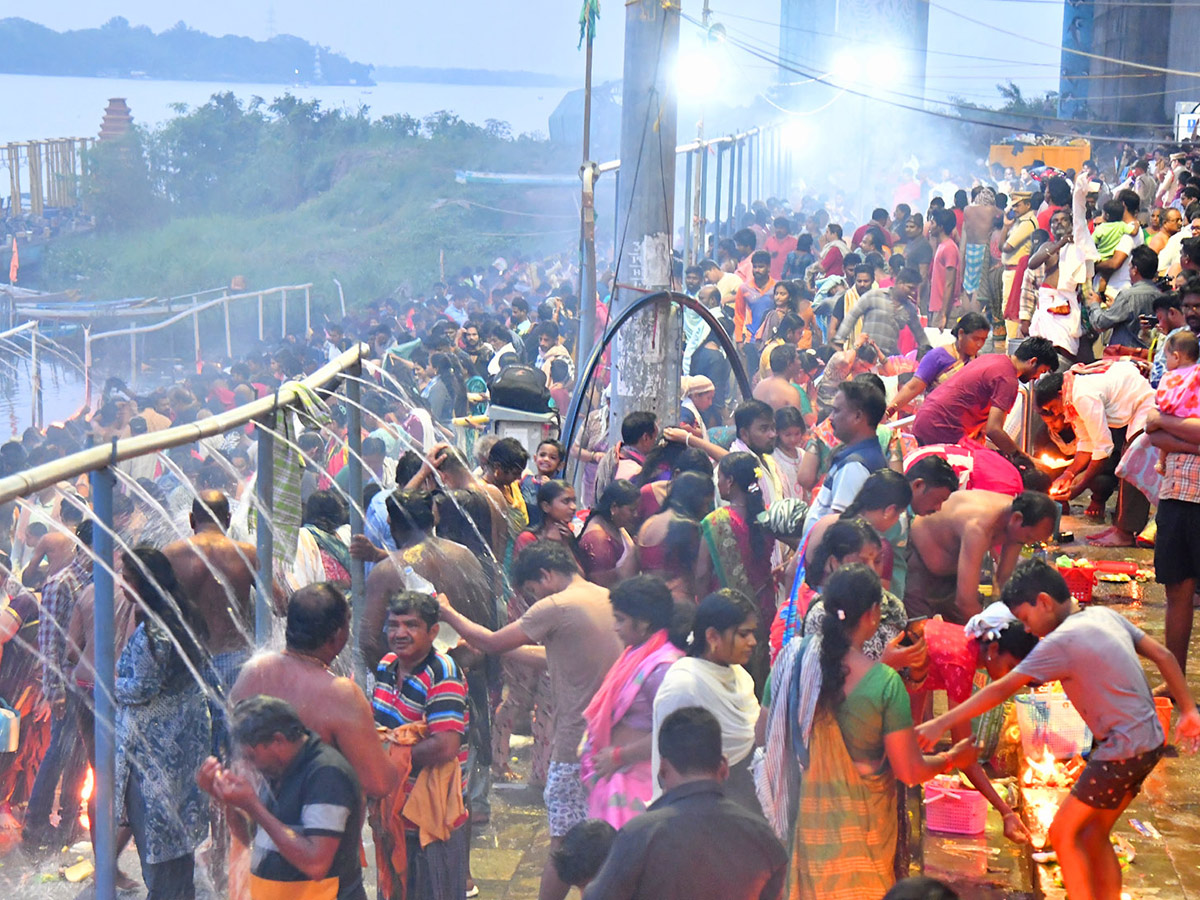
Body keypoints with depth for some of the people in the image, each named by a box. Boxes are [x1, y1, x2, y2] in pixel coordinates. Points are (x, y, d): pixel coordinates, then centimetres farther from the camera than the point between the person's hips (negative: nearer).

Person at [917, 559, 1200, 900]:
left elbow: (1001, 690, -20)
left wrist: (939, 725, -19)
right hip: (1149, 741, 9)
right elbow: (1163, 656, 9)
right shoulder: (1105, 615, 6)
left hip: (1123, 750, -9)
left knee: (1063, 834, 2)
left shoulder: (1061, 642, -18)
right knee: (1092, 837, 15)